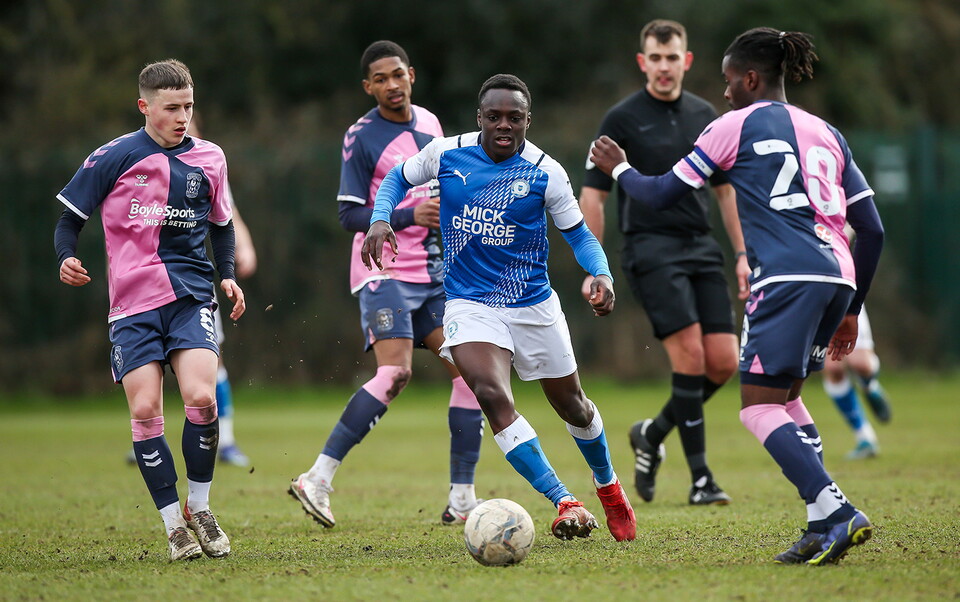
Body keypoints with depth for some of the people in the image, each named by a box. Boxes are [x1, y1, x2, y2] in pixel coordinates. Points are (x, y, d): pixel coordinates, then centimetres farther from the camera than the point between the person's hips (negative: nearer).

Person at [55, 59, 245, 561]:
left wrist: (227, 275, 8)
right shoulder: (114, 158, -2)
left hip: (191, 297, 1)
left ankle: (199, 507, 5)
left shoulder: (209, 159, 7)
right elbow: (71, 216, 4)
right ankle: (174, 525, 4)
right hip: (133, 302, -1)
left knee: (201, 397, -16)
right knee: (145, 411, -8)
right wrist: (67, 258, -14)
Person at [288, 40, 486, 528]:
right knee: (395, 373, -23)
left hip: (433, 272, 7)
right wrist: (409, 216, -23)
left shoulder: (429, 123, 12)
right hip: (384, 273, -7)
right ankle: (318, 480, -22)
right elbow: (350, 215, -13)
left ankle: (462, 499, 2)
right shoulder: (361, 138, -8)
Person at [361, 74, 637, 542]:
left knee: (571, 405, 16)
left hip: (534, 304, 1)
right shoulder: (445, 154, -6)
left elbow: (579, 234, 0)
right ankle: (564, 504, -26)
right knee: (492, 395, -27)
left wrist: (602, 276, -19)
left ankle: (607, 484, 47)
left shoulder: (545, 172, -9)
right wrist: (380, 220, -7)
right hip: (469, 305, -1)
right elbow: (399, 178, 12)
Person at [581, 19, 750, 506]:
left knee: (724, 361, -5)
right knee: (690, 352, -18)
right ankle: (699, 477, -11)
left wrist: (741, 254, 11)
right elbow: (592, 194, -1)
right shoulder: (622, 118, -2)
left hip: (702, 247, 5)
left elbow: (725, 188, 19)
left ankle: (653, 434, 19)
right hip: (651, 248, -5)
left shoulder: (704, 115, 12)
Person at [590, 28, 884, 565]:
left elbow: (663, 194, 10)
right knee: (786, 396, 19)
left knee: (759, 406, -4)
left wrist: (619, 169, 30)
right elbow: (872, 229, 19)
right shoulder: (826, 132, 22)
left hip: (787, 278, -7)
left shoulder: (737, 125, 5)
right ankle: (824, 527, 7)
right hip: (837, 275, 7)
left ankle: (837, 513, -21)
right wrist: (851, 311, 27)